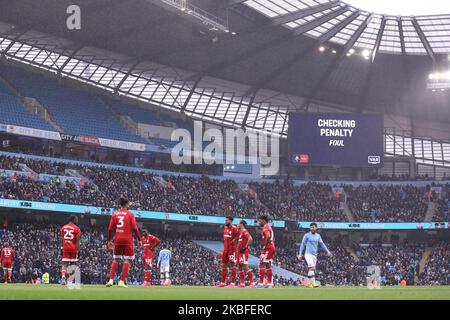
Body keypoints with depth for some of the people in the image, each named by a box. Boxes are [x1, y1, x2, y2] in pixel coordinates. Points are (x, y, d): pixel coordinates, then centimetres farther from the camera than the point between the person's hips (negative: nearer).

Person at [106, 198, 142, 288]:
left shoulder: (115, 214, 8)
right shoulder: (130, 214, -1)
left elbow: (110, 229, 6)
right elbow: (135, 228, -7)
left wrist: (109, 241, 12)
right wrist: (139, 240, -2)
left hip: (117, 240, 4)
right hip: (127, 240, -4)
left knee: (115, 259, 14)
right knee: (127, 260, 1)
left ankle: (111, 280, 4)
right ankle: (121, 281, -8)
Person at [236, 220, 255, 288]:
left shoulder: (244, 231, -12)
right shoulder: (241, 232, 19)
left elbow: (250, 239, -27)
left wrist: (245, 247, -23)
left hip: (243, 252, -10)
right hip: (240, 252, 10)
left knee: (245, 267, -13)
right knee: (240, 267, 9)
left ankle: (252, 282, -13)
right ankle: (242, 283, 11)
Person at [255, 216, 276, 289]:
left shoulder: (265, 227, -11)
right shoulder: (269, 227, 21)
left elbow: (268, 236, -29)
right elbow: (273, 238, 28)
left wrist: (265, 245, -21)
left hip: (267, 248, -10)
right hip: (272, 247, 10)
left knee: (262, 265, -8)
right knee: (268, 265, 13)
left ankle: (261, 283, -12)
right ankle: (270, 283, 12)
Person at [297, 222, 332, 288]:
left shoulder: (318, 236, 13)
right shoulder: (307, 235, 0)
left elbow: (322, 244, 20)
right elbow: (303, 244, 2)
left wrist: (327, 251, 13)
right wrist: (300, 254, -1)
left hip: (314, 255, 5)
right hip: (308, 254, -5)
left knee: (312, 270, 5)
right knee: (311, 268, -19)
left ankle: (309, 283, 13)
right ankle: (313, 283, -27)